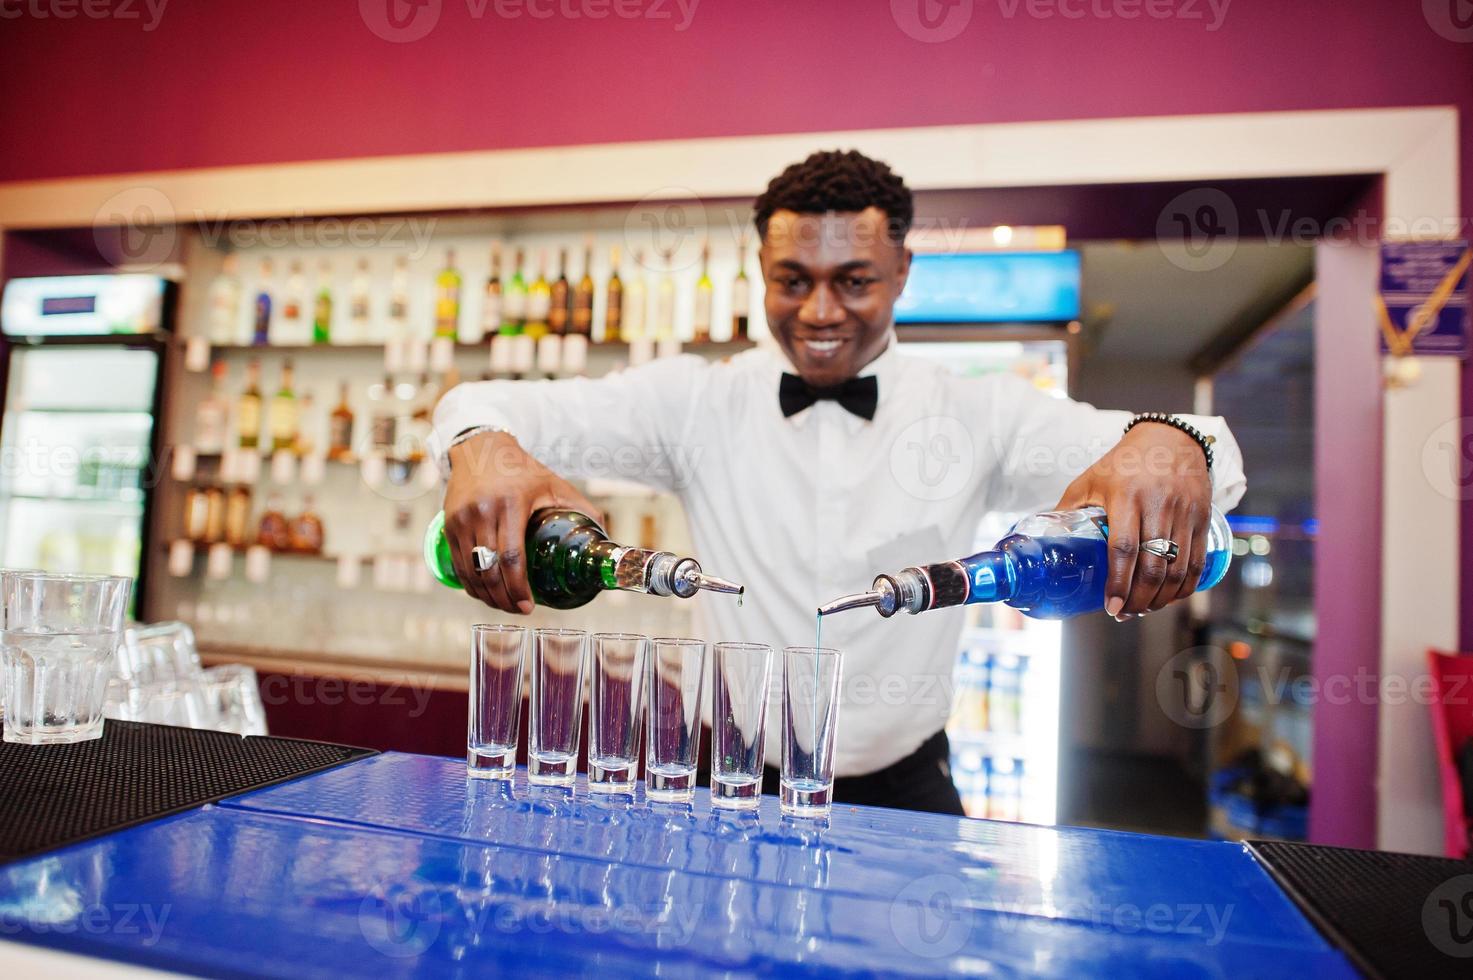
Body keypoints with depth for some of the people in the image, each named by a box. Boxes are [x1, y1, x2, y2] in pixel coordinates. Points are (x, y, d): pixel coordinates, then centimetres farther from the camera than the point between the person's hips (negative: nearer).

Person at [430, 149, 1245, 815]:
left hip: (906, 795, 1)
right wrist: (484, 444, -32)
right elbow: (530, 410, -9)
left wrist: (1167, 442, -36)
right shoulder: (698, 401, -3)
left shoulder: (976, 415, -2)